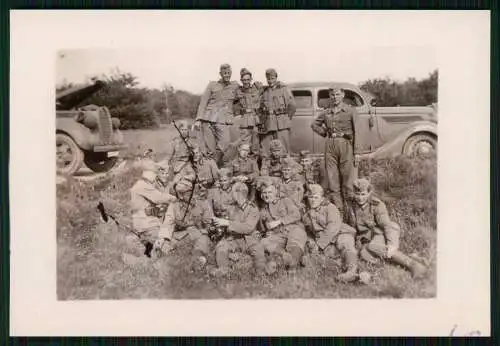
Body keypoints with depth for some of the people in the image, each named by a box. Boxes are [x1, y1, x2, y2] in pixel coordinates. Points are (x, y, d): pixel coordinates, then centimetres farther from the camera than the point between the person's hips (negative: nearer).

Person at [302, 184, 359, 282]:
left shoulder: (330, 208, 2)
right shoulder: (306, 216, 19)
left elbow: (333, 227, -12)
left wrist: (320, 244, -18)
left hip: (341, 233, -5)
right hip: (326, 244, 5)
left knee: (346, 247, -37)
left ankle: (352, 271, -61)